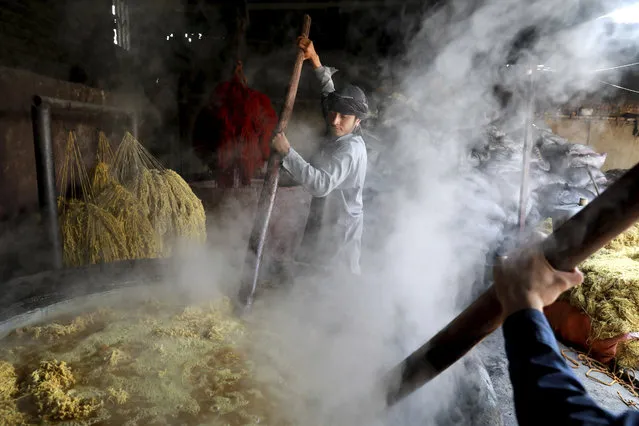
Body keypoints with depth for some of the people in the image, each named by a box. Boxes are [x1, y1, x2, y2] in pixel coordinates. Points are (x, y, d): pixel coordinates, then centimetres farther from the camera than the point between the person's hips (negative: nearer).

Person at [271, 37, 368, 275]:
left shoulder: (350, 150, -23)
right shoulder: (341, 135, 3)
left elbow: (320, 184, -37)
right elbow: (330, 94, 17)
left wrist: (287, 153, -33)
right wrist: (314, 60, 14)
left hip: (339, 231, -9)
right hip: (326, 222, 9)